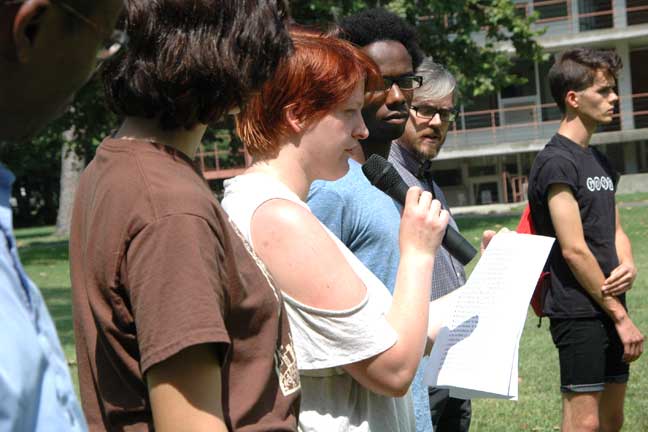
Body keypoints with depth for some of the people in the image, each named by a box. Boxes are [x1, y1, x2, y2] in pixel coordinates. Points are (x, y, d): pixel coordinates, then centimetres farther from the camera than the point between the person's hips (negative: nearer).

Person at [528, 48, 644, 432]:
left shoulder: (601, 162, 15)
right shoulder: (557, 162, -13)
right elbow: (574, 249, -17)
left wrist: (629, 266, -6)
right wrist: (621, 316, -14)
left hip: (609, 308, 9)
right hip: (579, 311, -9)